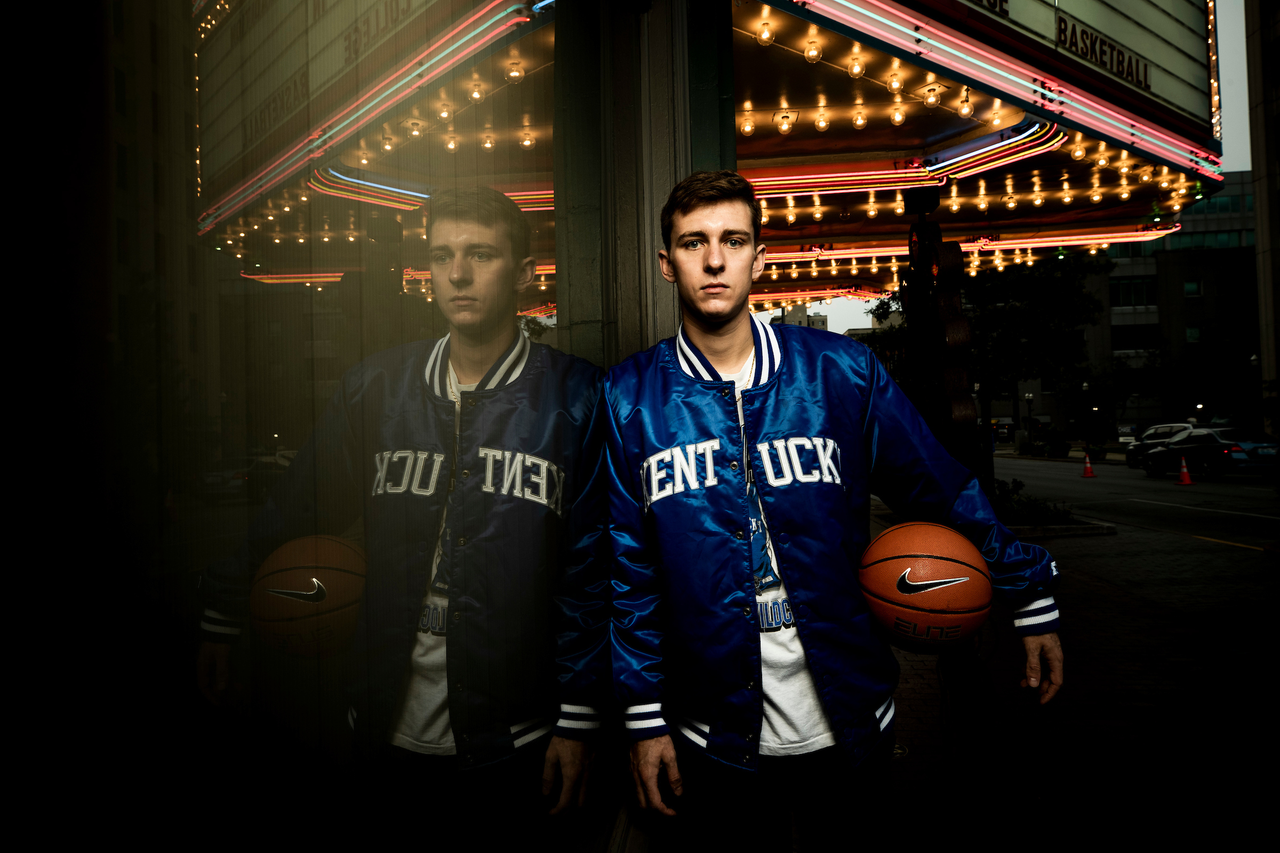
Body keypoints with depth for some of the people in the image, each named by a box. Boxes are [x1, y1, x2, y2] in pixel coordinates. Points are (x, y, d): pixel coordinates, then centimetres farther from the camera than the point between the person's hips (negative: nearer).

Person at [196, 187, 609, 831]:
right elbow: (294, 511, 9)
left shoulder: (573, 398, -8)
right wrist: (221, 622, 11)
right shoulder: (378, 388, 1)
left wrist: (576, 721, -7)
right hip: (387, 731, 3)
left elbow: (590, 570, -7)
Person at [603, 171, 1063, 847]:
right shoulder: (630, 397, -6)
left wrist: (1031, 598, 6)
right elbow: (628, 570, -4)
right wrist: (645, 720, -2)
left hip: (849, 726, 1)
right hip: (714, 736, 0)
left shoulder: (841, 371, -6)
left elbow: (943, 491, 2)